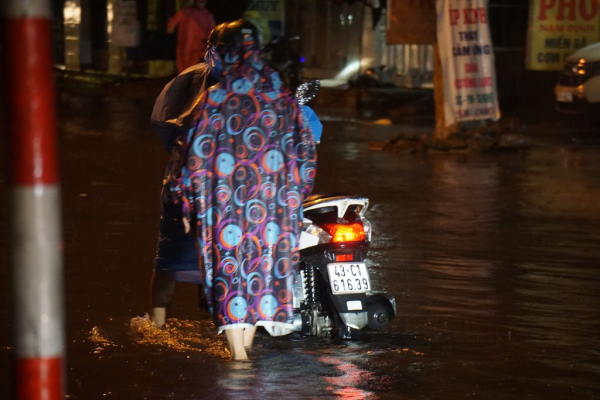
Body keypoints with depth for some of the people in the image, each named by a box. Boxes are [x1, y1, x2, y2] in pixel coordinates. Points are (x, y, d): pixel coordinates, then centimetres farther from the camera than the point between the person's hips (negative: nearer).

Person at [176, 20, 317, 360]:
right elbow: (306, 149, 9)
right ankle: (248, 342, 21)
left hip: (227, 201, -3)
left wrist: (191, 205, 2)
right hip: (275, 201, 3)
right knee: (264, 262, 14)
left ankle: (237, 353, 1)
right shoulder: (283, 96, 6)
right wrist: (296, 193, 17)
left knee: (229, 266, 3)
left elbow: (198, 154, -5)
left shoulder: (215, 98, -6)